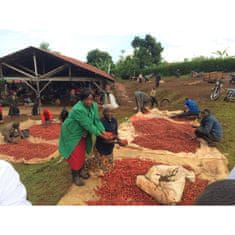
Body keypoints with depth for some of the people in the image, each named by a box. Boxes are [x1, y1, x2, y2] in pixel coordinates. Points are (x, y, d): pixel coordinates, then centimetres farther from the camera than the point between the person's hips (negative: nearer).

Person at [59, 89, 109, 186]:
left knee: (82, 152, 20)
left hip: (83, 133, 7)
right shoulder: (78, 109, -36)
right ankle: (75, 176, 20)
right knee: (75, 154, 2)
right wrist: (98, 133, -27)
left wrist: (102, 130, -22)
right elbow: (88, 124, -33)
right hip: (72, 133, -7)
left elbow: (96, 120, -10)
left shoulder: (94, 105, -12)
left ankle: (81, 170, 40)